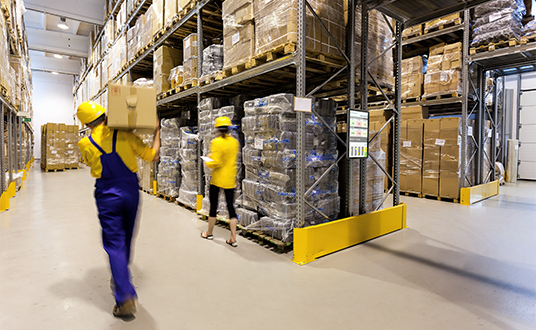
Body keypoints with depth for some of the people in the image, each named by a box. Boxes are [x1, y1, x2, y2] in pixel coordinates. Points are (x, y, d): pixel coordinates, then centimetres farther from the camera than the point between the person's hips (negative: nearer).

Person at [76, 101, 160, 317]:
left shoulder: (85, 144, -6)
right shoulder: (124, 135, -8)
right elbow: (152, 156, -5)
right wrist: (156, 133, 7)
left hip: (107, 196, -1)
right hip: (130, 191, 2)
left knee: (115, 244, 1)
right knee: (126, 239, 20)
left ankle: (125, 298, -4)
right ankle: (120, 279, 42)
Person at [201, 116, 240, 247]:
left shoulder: (216, 142, -14)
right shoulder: (234, 142, 3)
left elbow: (216, 163, -20)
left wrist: (207, 163, 0)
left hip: (217, 179, -4)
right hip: (230, 180, 4)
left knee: (213, 206, 11)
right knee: (231, 207, 6)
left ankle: (209, 233, 30)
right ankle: (233, 239, 6)